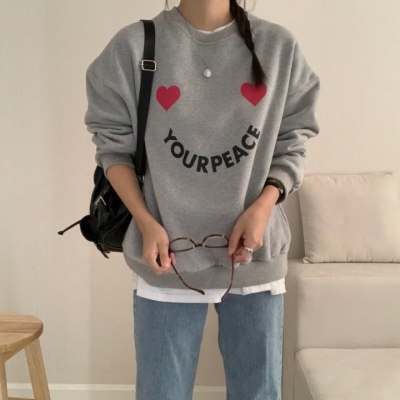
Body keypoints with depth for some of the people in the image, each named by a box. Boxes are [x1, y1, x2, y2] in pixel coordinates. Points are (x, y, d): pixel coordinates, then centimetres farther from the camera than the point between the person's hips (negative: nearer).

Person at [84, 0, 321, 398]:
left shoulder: (279, 46, 0)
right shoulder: (133, 45, -3)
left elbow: (291, 146, 5)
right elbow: (113, 145, 2)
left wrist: (264, 205, -12)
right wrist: (147, 223, -9)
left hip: (255, 252, 2)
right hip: (169, 255, -1)